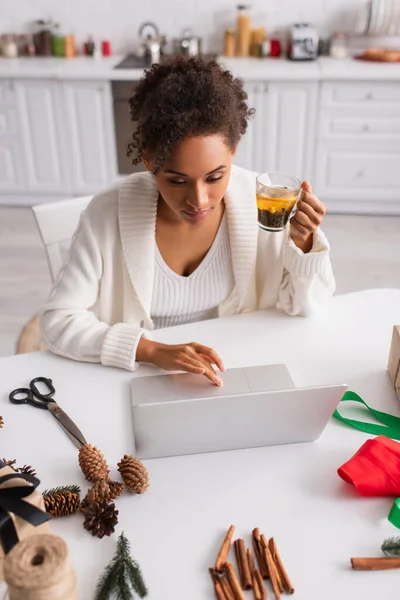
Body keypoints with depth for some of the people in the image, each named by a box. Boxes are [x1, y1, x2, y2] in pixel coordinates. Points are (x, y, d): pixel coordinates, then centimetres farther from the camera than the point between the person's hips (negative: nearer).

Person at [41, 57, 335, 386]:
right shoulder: (107, 215, -18)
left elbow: (306, 304, -4)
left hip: (238, 371, 2)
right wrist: (154, 350, -25)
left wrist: (302, 242, -22)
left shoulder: (261, 202, -13)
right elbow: (58, 322, -14)